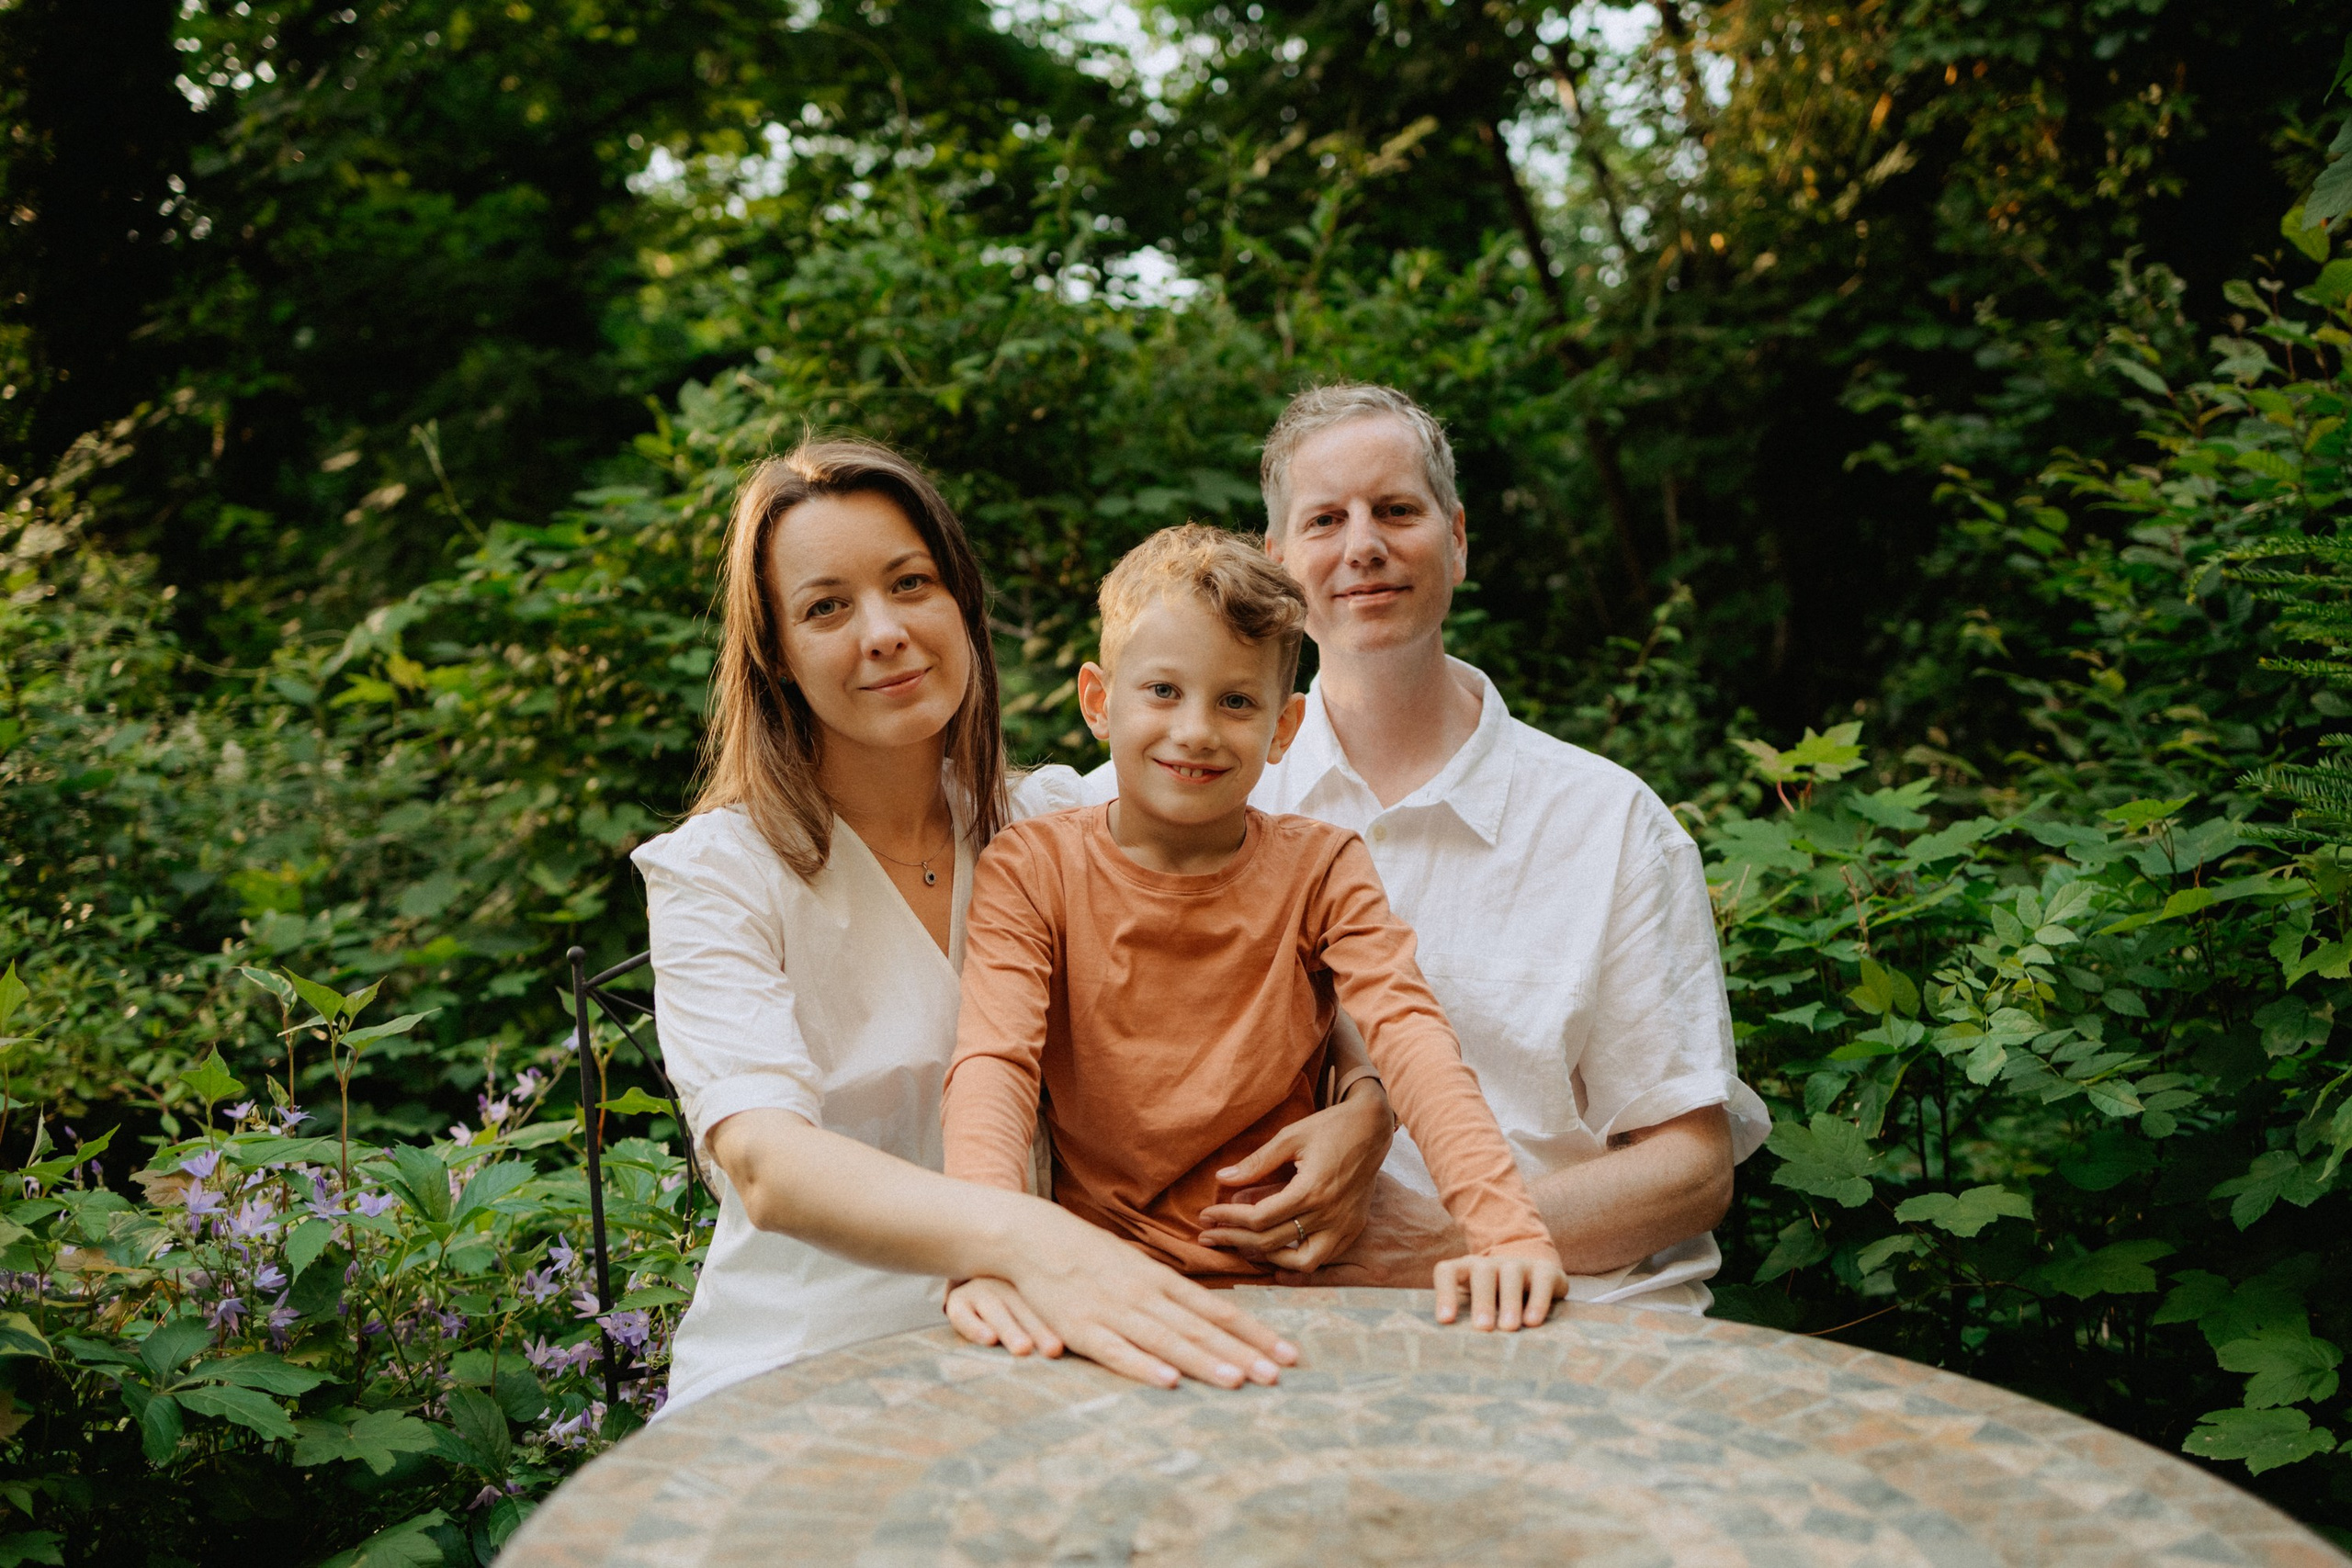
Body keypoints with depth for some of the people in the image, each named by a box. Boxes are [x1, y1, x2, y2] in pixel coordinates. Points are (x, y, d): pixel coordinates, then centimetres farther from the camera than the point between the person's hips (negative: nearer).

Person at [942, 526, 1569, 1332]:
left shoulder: (1320, 870, 1)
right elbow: (991, 1061, -16)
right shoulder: (1032, 869, -2)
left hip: (1290, 1284, 1)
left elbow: (1411, 1038, -14)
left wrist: (1507, 1231, -31)